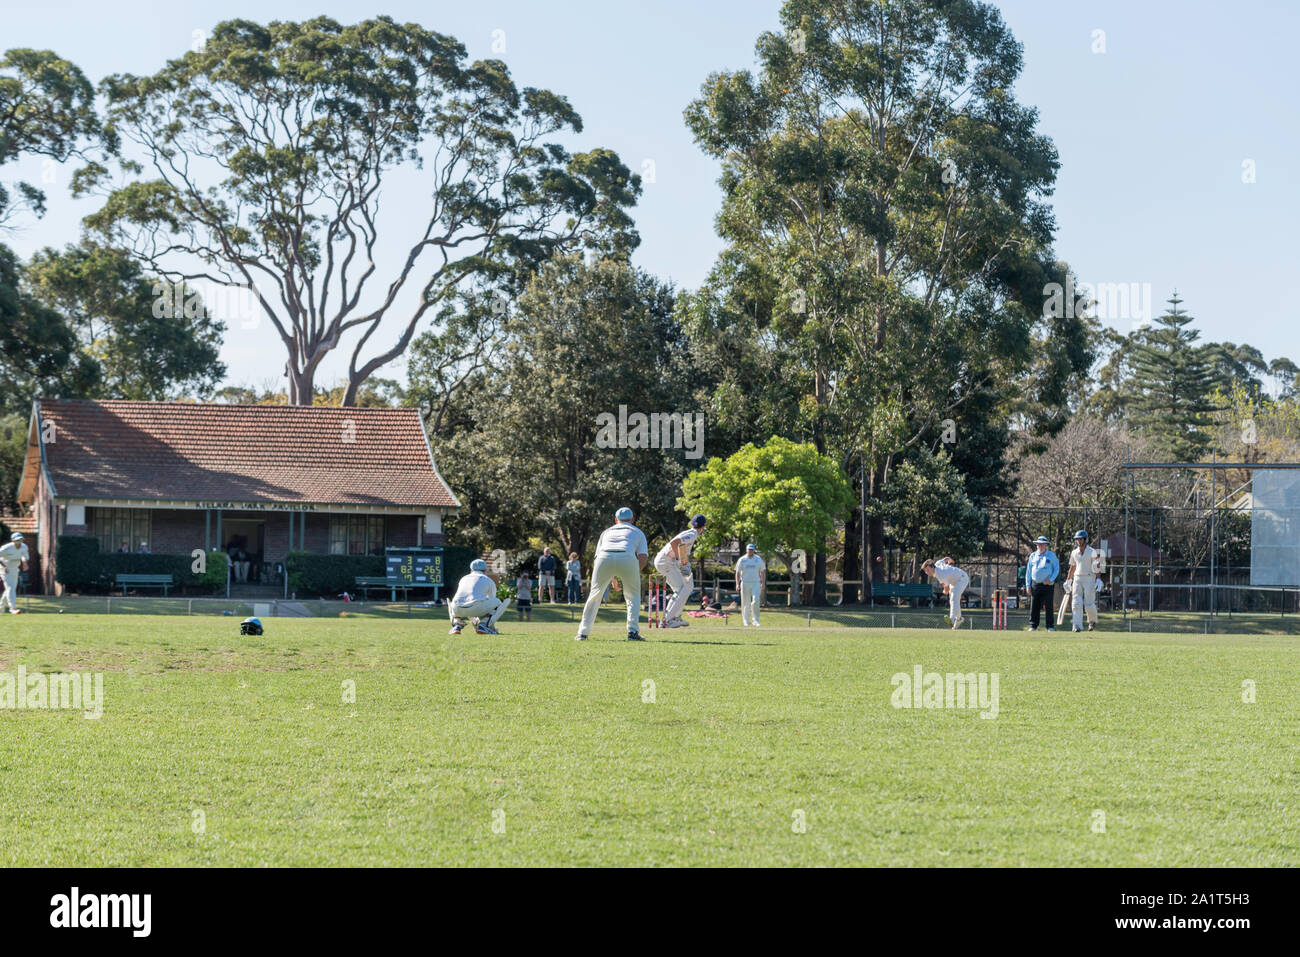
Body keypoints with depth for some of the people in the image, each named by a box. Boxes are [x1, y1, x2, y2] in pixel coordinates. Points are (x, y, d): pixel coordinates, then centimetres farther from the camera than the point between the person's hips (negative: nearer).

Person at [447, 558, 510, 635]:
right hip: (477, 608, -3)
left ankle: (457, 626, 11)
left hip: (458, 610, 3)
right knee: (497, 602, 24)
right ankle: (483, 626, 1)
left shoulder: (463, 579, 34)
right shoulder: (489, 581, 25)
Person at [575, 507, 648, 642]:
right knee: (633, 596, 17)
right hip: (628, 558, -1)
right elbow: (643, 557, 14)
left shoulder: (607, 531, 36)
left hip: (605, 558, 2)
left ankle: (583, 632, 14)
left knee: (595, 594, 17)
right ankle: (633, 632, 3)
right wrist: (634, 575, 26)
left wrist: (611, 579, 40)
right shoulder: (637, 532, 30)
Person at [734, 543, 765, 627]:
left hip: (756, 583, 0)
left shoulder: (759, 559, 7)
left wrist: (763, 584, 6)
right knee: (746, 603, 3)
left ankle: (755, 620, -11)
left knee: (756, 601, -15)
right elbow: (738, 572, 4)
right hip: (745, 583, 0)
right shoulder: (742, 560, 3)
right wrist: (737, 584, -6)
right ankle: (746, 621, 12)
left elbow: (762, 572, 12)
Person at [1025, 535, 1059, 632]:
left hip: (1047, 585, -2)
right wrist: (1028, 585, 6)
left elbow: (1057, 569, 5)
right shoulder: (1033, 556, 12)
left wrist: (1051, 579, -11)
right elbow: (1028, 571, 13)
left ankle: (1050, 626, 1)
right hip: (1035, 584, 2)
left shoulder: (1052, 555, 5)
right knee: (1034, 606, -1)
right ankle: (1033, 626, 5)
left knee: (1049, 606, -4)